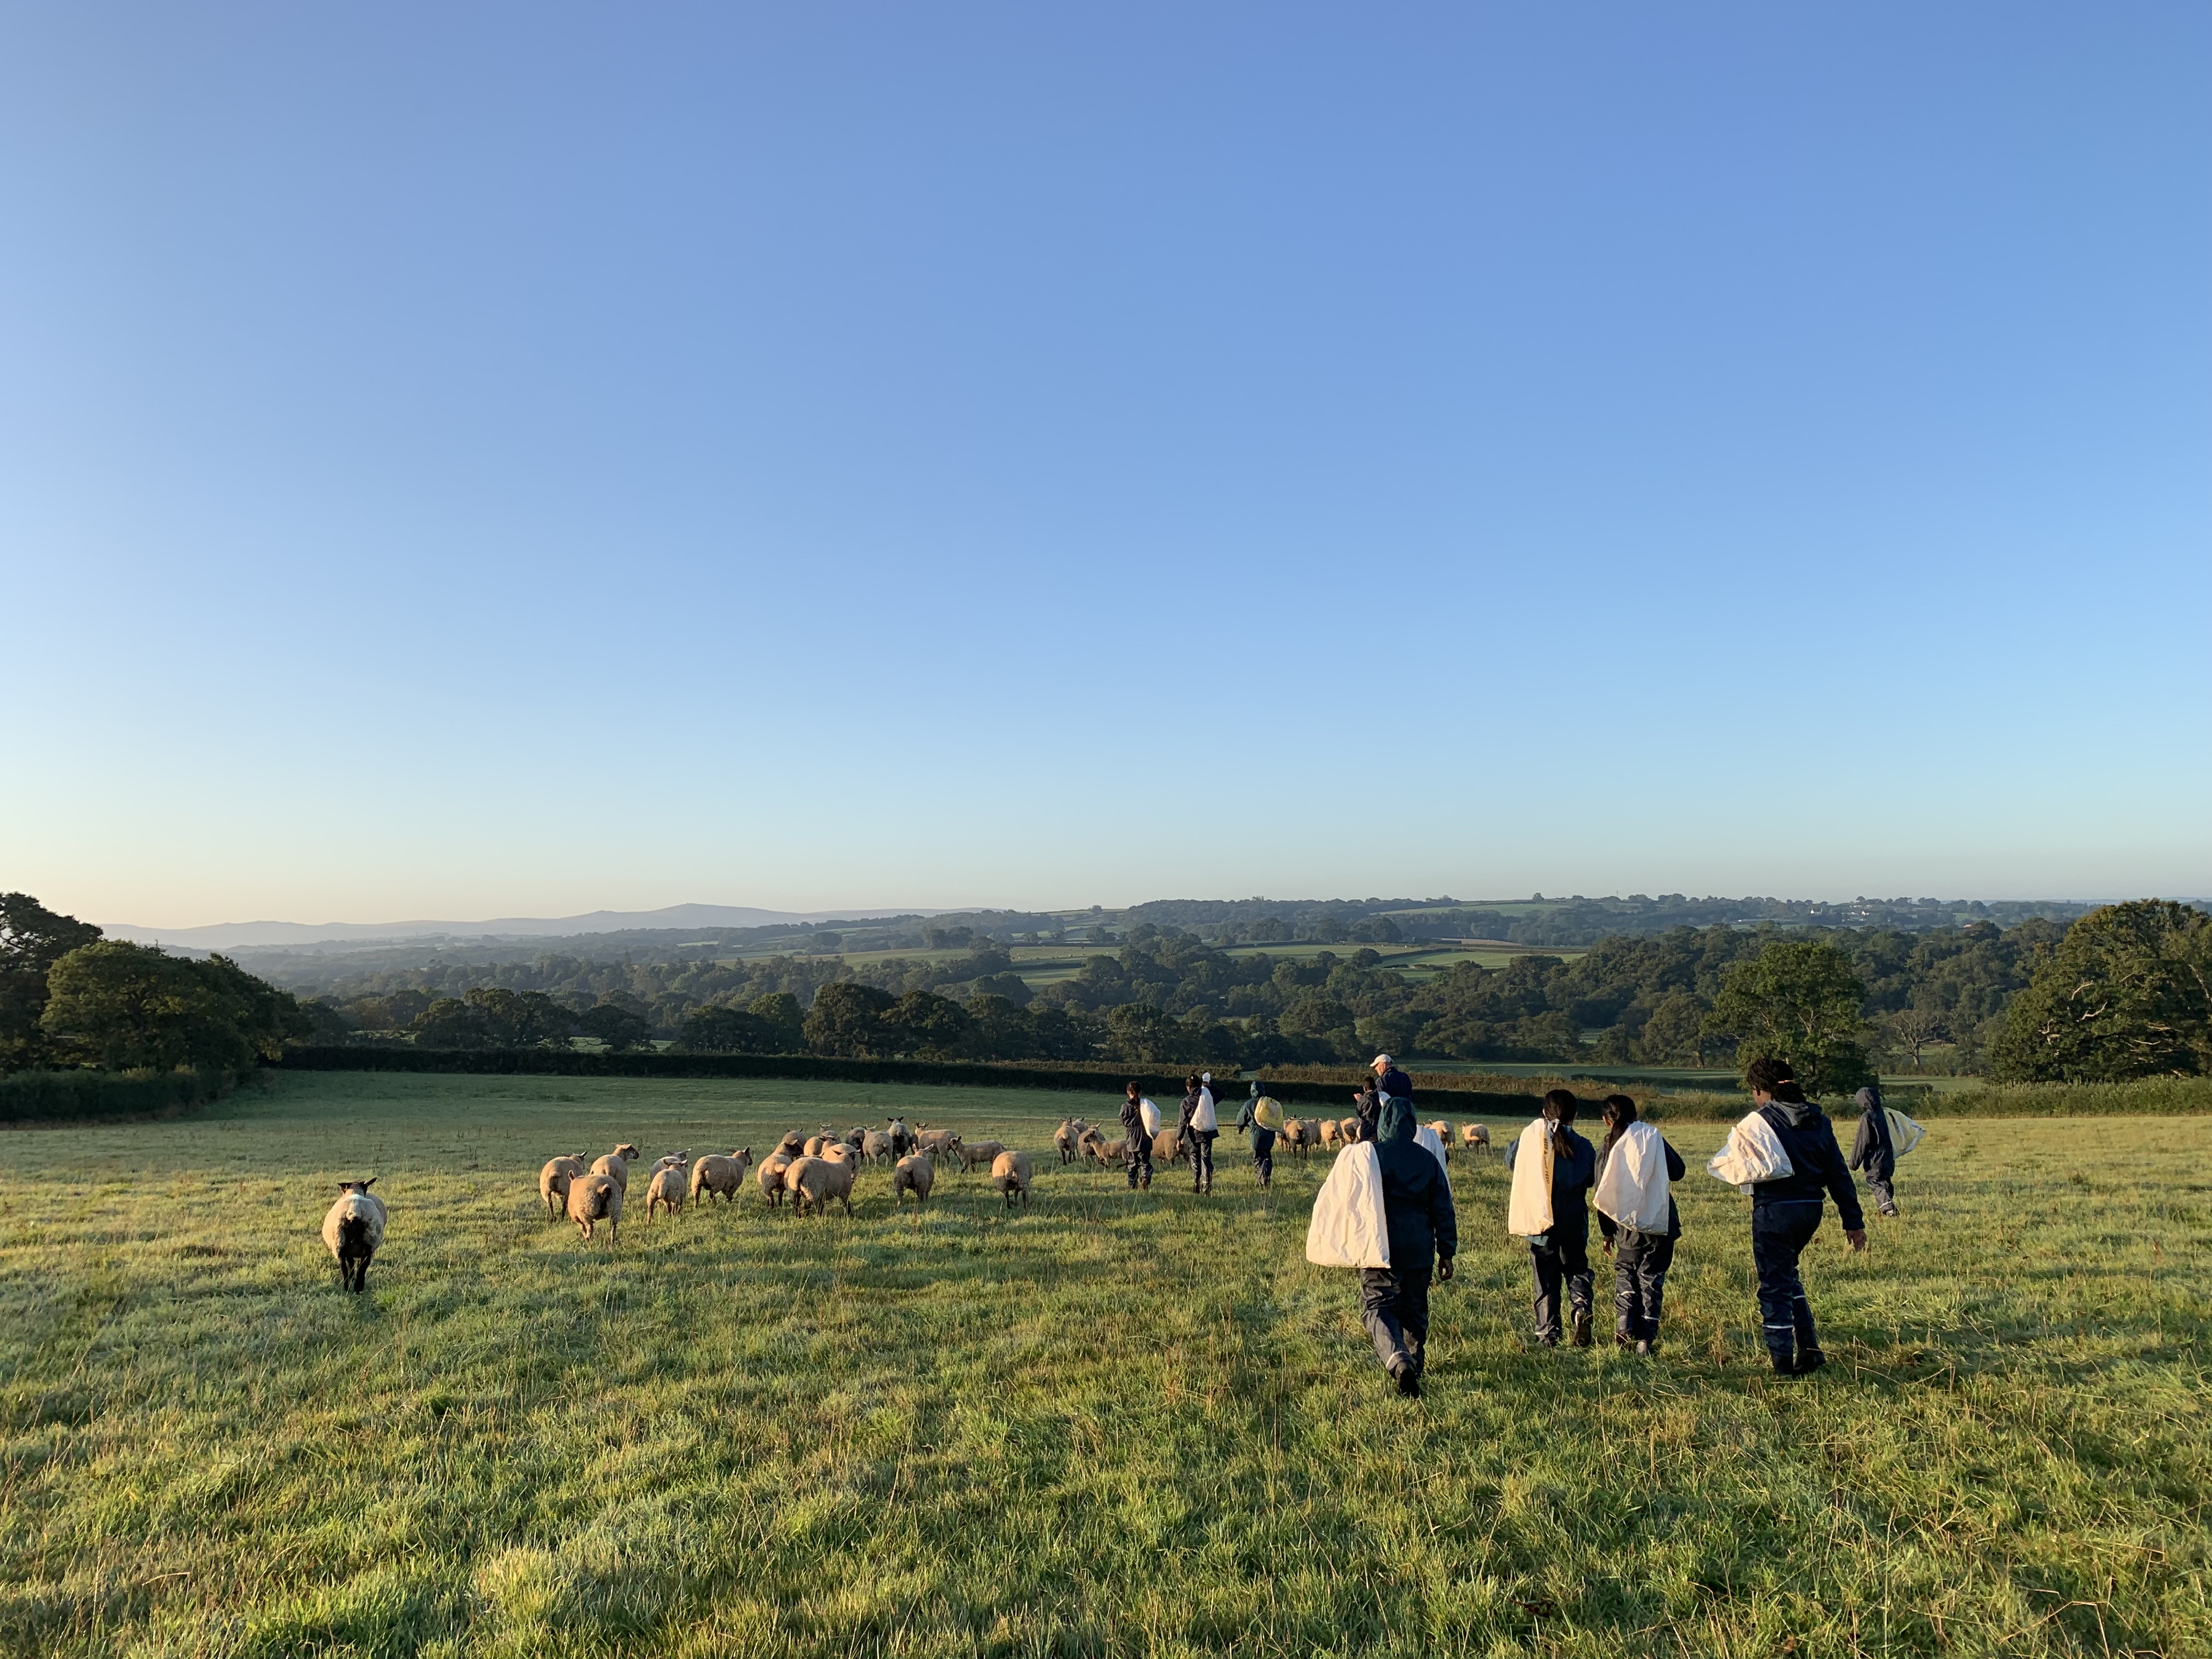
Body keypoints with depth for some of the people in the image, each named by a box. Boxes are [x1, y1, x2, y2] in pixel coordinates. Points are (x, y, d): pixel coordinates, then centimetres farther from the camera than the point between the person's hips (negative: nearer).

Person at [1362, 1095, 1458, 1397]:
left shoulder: (1371, 1155, -8)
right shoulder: (1428, 1159, 4)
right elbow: (1444, 1210, 6)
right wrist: (1447, 1253, 12)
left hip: (1381, 1248, -4)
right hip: (1420, 1250, 4)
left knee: (1378, 1307, -3)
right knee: (1415, 1310, 19)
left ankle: (1397, 1359, -26)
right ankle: (1416, 1366, 28)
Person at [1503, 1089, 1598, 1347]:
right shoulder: (1584, 1147, -4)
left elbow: (1510, 1159, 7)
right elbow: (1591, 1180, 8)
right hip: (1575, 1223, 2)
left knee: (1546, 1278, 8)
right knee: (1576, 1268, 21)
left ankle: (1548, 1333, 7)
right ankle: (1582, 1306, -6)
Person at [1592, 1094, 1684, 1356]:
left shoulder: (1606, 1151, -2)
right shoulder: (1653, 1139, -4)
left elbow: (1603, 1196, 1)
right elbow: (1677, 1172, 3)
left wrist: (1607, 1233, 11)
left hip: (1626, 1229, 0)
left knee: (1625, 1276, 17)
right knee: (1651, 1280, 8)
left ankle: (1624, 1329, 3)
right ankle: (1645, 1341, 3)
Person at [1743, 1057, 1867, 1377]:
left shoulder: (1762, 1119, -11)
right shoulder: (1819, 1120, 7)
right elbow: (1839, 1173, 8)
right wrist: (1853, 1221, 10)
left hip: (1775, 1210, -7)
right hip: (1812, 1208, 7)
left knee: (1774, 1284, 3)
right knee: (1788, 1275, 24)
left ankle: (1783, 1362, 5)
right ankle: (1809, 1348, 20)